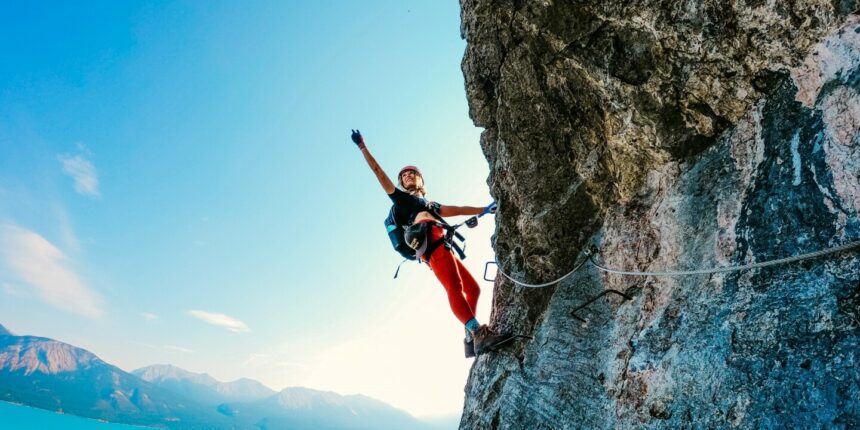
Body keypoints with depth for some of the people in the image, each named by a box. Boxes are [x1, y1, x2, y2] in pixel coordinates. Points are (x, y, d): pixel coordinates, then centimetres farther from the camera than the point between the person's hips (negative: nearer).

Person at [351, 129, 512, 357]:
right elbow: (378, 171, 18)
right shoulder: (401, 197, 21)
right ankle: (478, 332, -38)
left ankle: (472, 339, -7)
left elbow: (457, 209, 35)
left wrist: (484, 209, 29)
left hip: (441, 246, 8)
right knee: (454, 287, -25)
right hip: (429, 242, -8)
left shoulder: (430, 205, 39)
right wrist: (363, 147, 15)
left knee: (472, 288, -1)